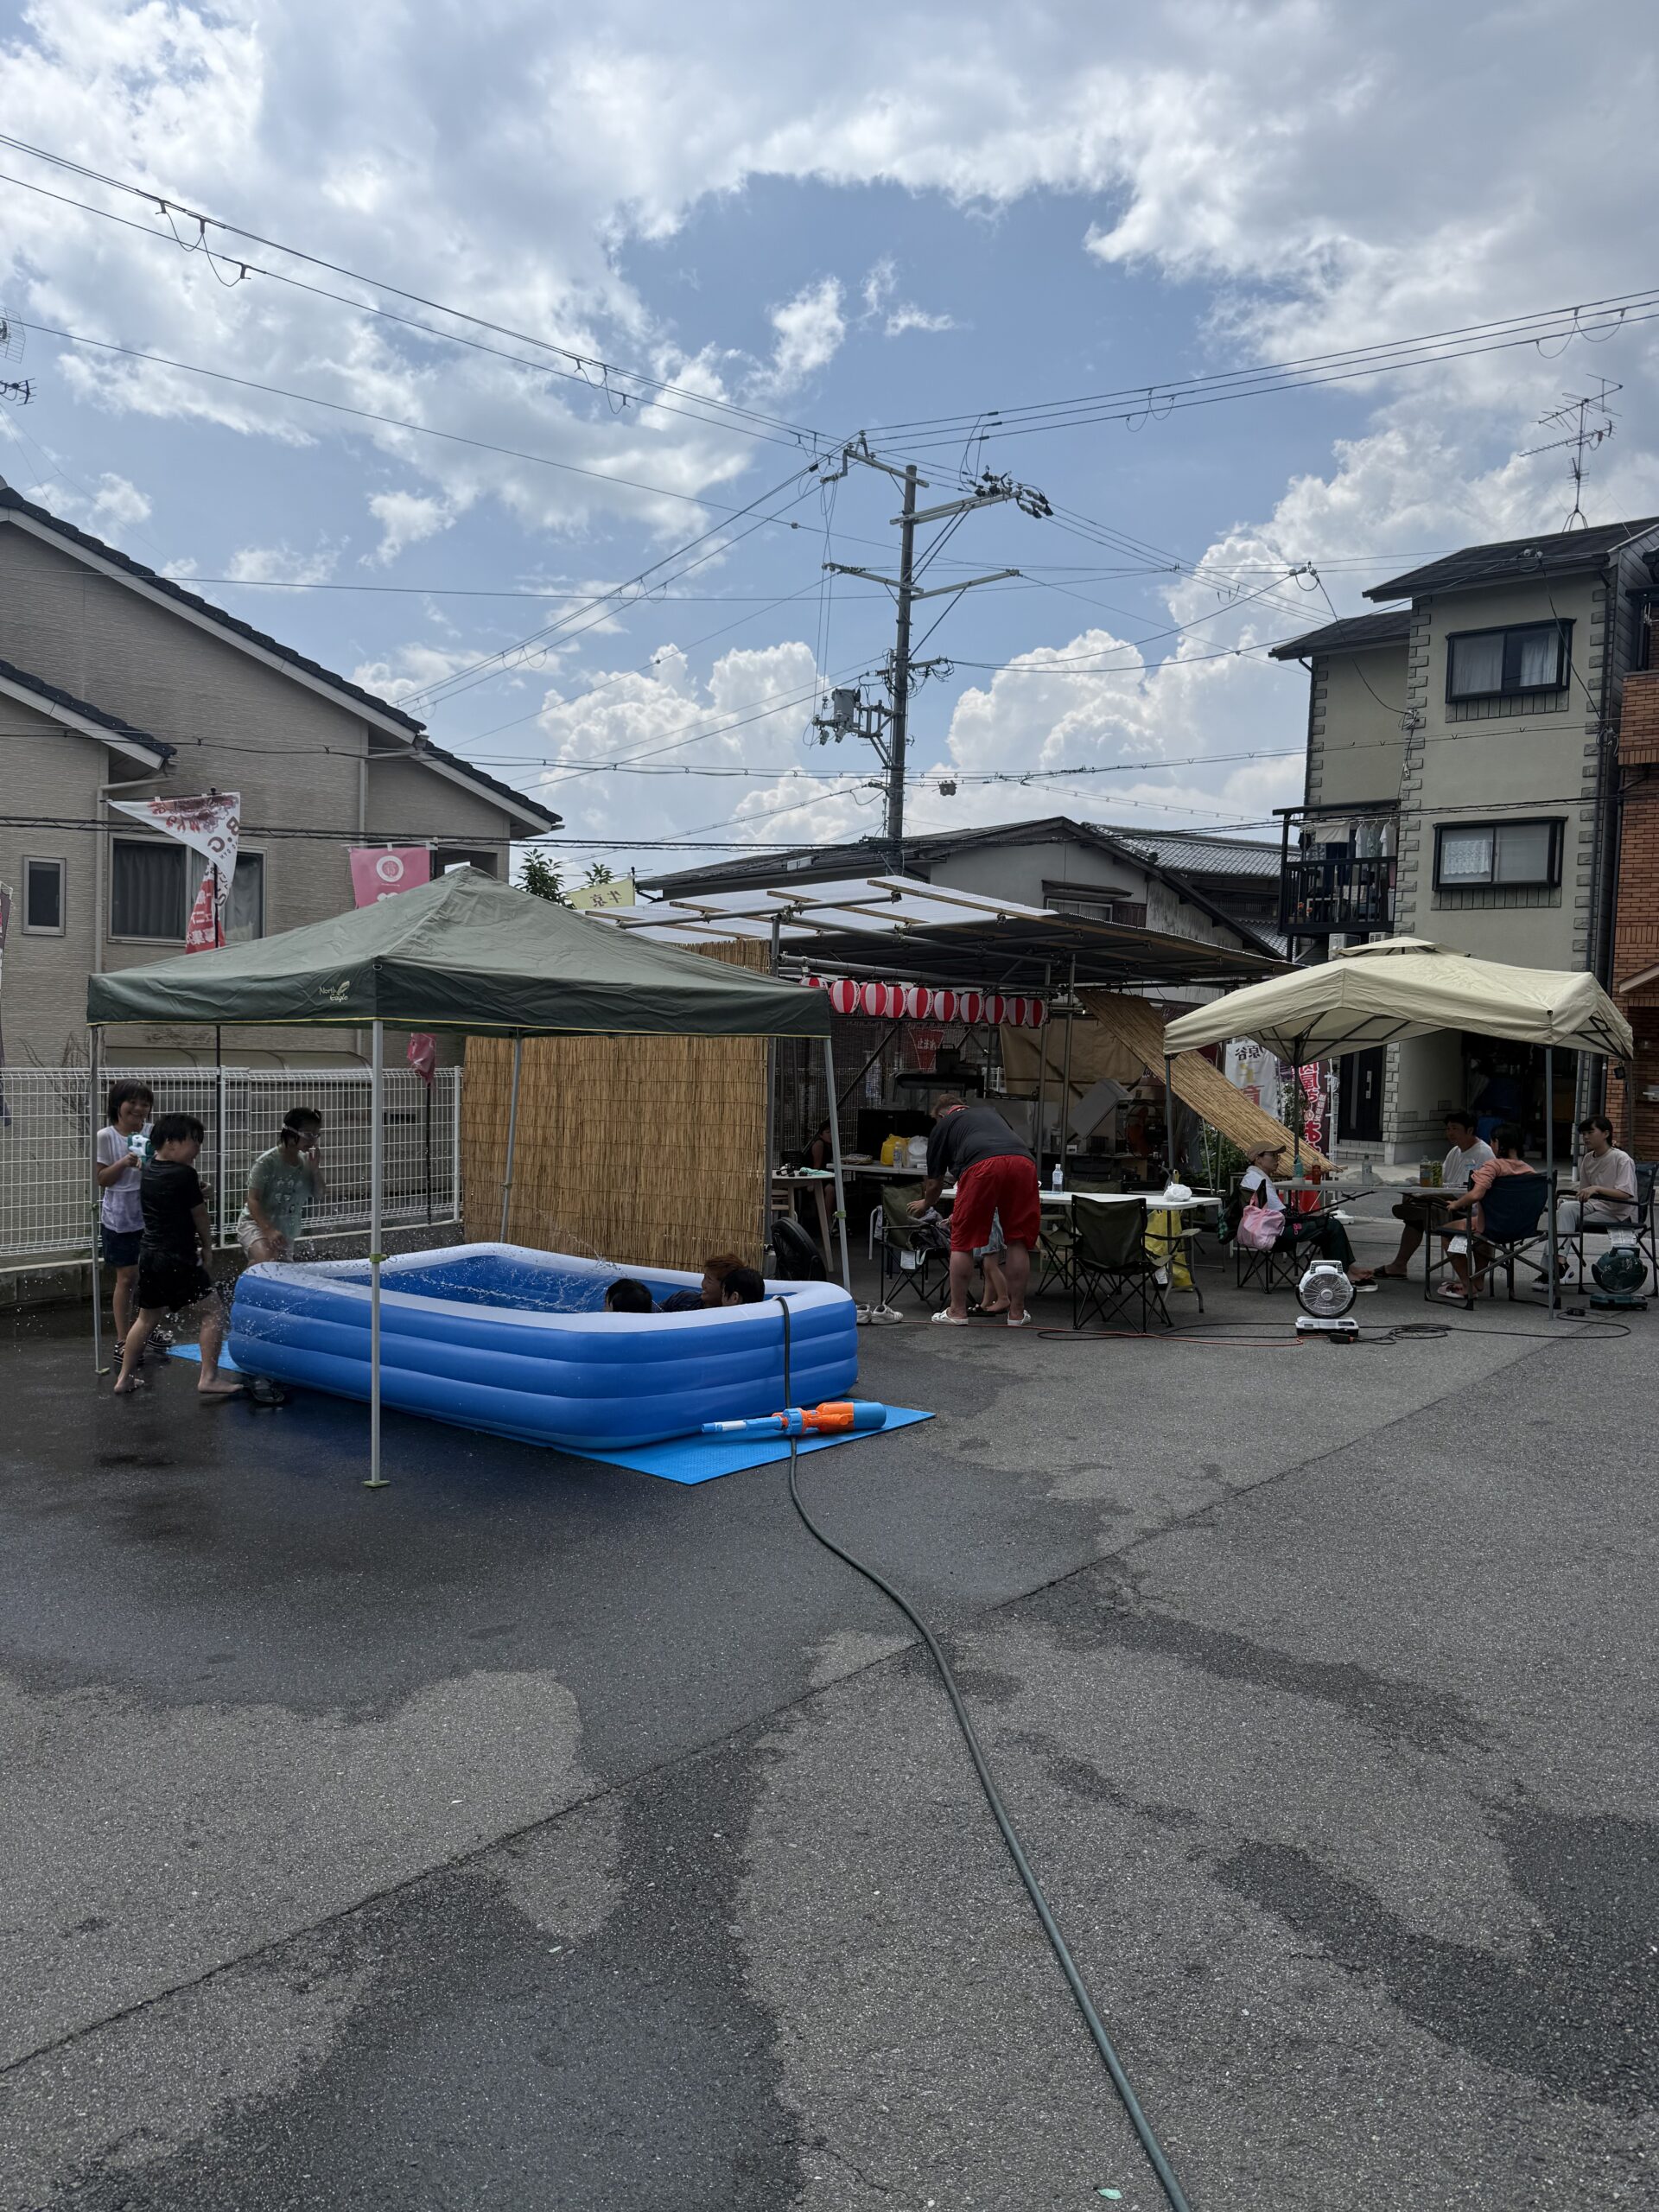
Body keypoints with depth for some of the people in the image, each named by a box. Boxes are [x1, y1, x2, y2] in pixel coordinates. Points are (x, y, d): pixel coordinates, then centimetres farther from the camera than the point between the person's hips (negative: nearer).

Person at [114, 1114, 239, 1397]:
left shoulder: (148, 1170, 7)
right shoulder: (184, 1175, -14)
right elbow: (200, 1216, -4)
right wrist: (207, 1248, 11)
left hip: (149, 1254, 8)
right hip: (178, 1259, -8)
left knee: (147, 1317, 20)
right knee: (213, 1308, -3)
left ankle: (125, 1378, 28)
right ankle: (209, 1379, -7)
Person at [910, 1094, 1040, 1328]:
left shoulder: (942, 1126, 28)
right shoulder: (990, 1112, 39)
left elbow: (935, 1183, 34)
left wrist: (925, 1205, 58)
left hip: (983, 1166, -3)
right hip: (1023, 1161, 4)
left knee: (963, 1242, 12)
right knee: (1018, 1241, 15)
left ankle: (957, 1311, 18)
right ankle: (1017, 1313, 19)